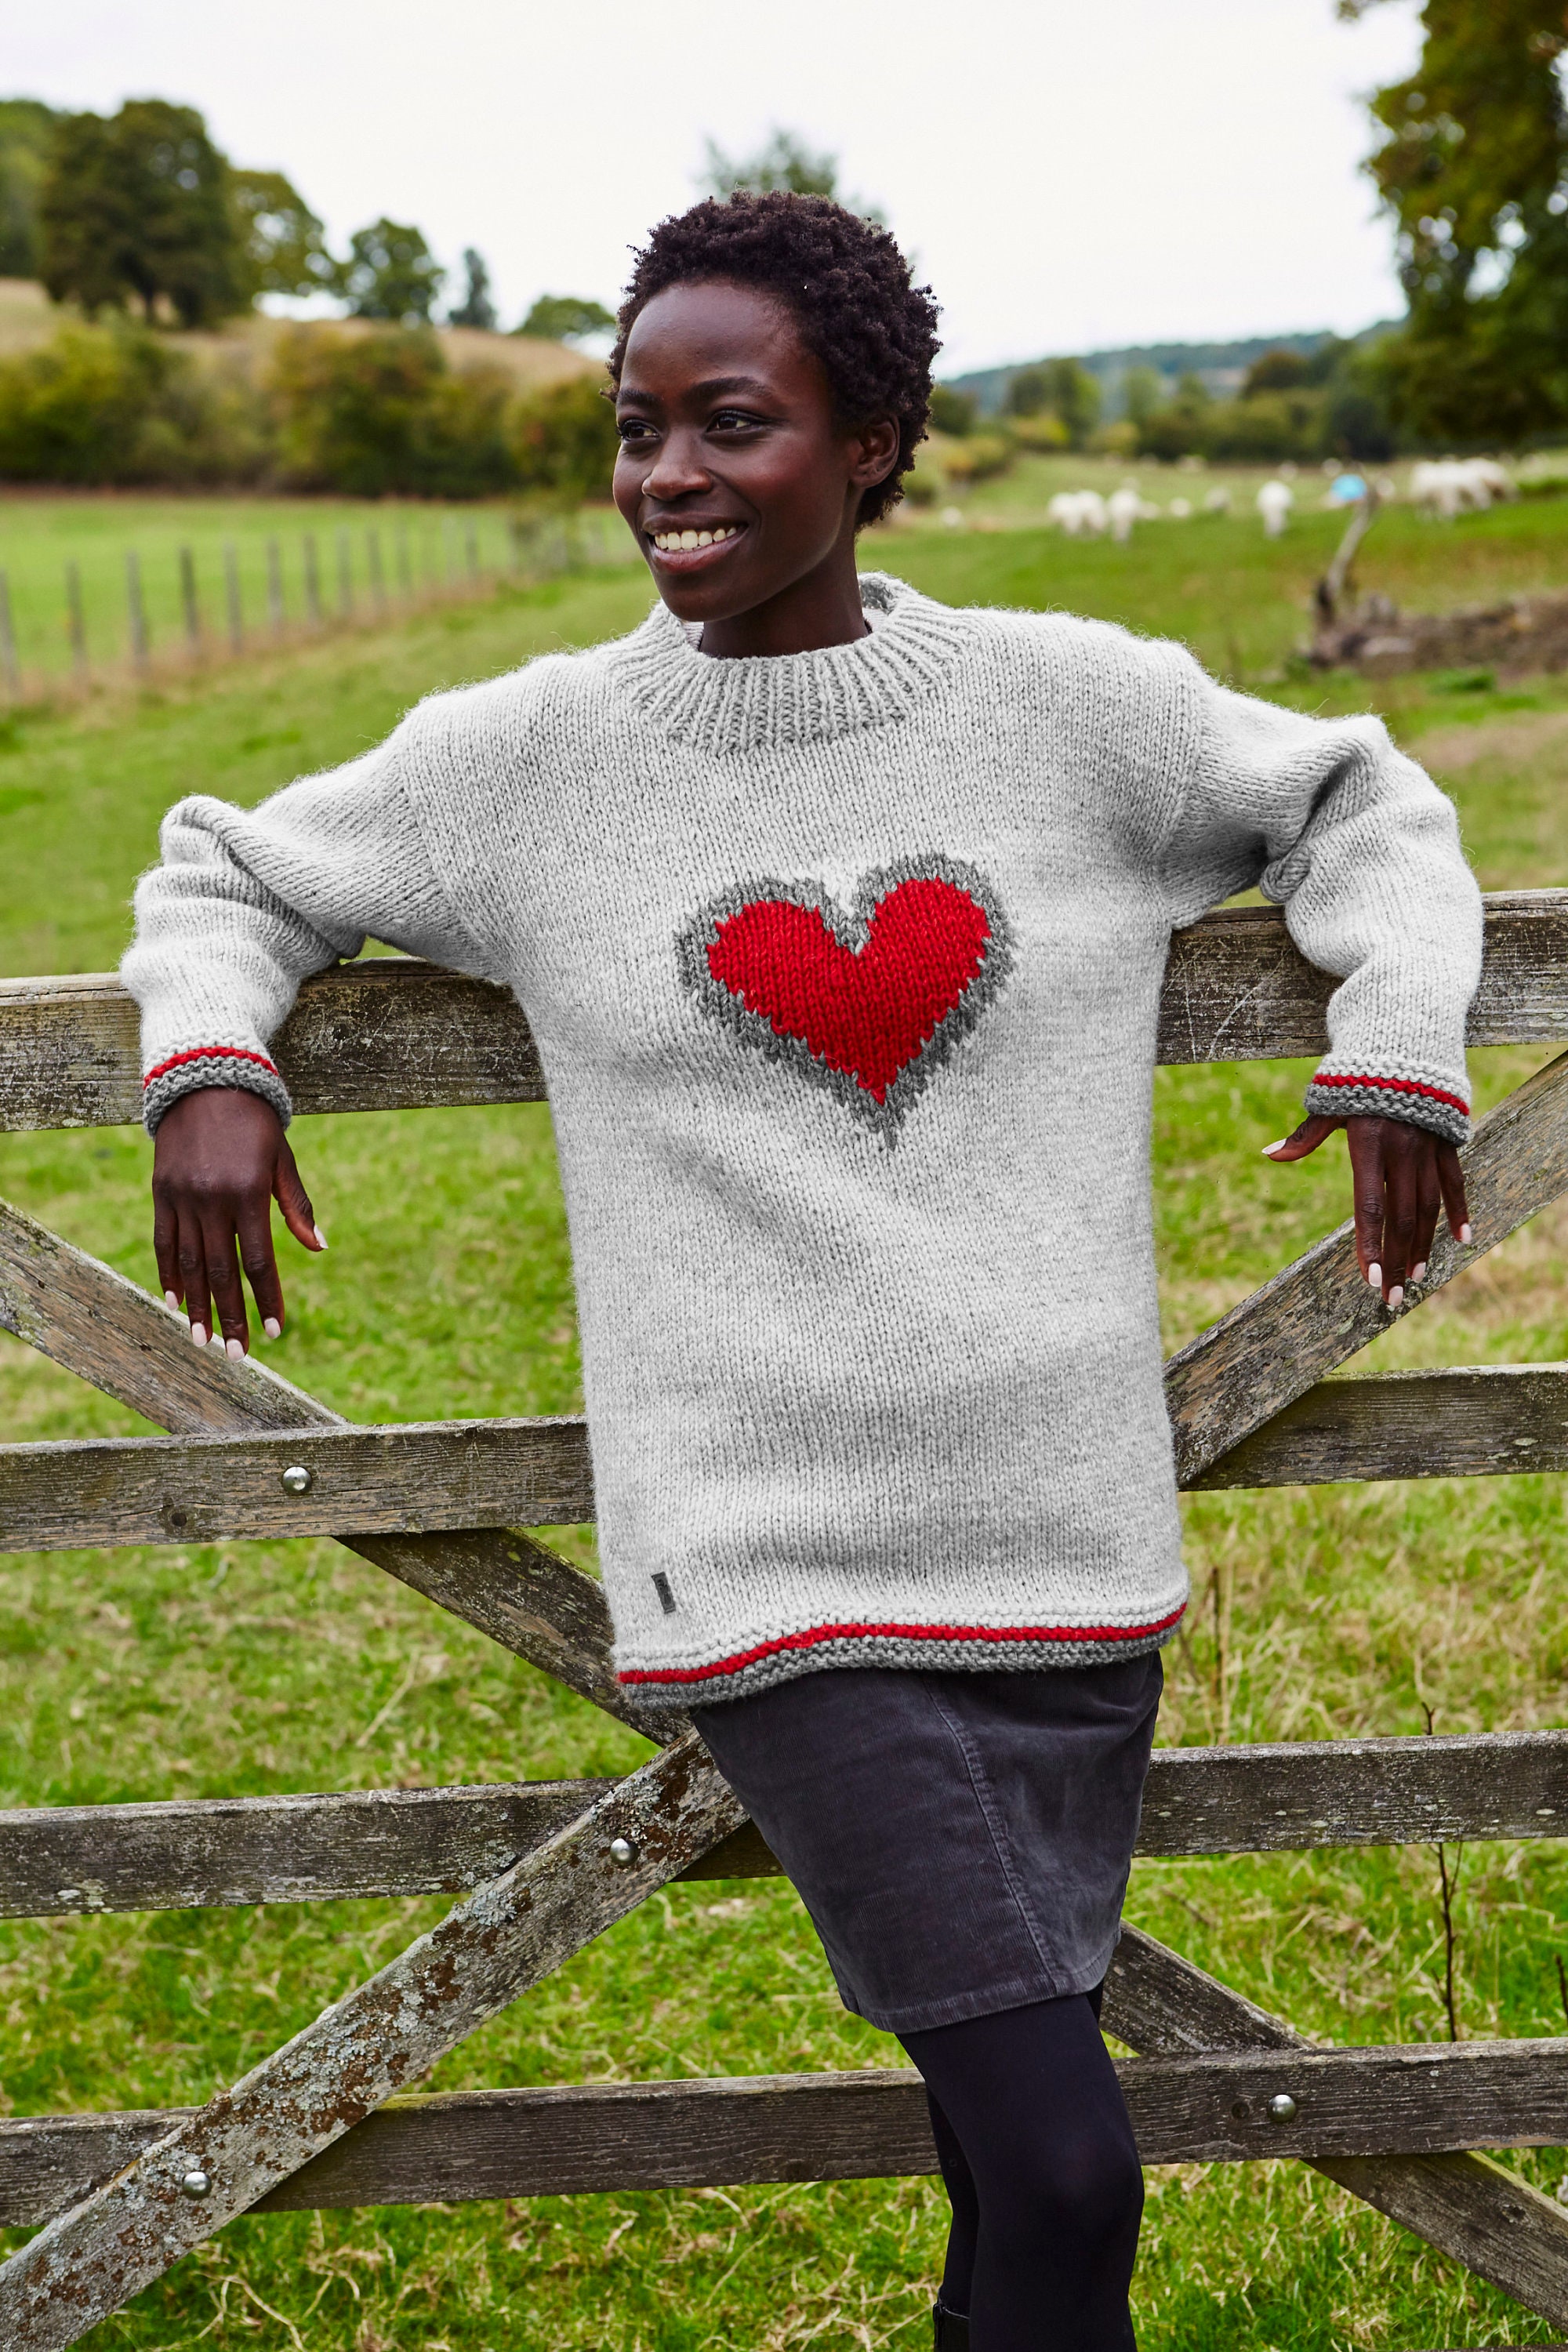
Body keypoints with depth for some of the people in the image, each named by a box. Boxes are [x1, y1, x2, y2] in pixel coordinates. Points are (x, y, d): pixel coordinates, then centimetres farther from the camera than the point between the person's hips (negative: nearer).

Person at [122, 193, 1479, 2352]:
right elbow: (232, 868, 15)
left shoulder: (1083, 704, 2)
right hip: (777, 1557, -2)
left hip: (1069, 1529, 2)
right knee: (1068, 2173, -8)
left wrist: (1399, 1042, 3)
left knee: (1008, 2128, 15)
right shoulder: (530, 757, 1)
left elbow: (1353, 798, 18)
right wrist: (209, 1066, -4)